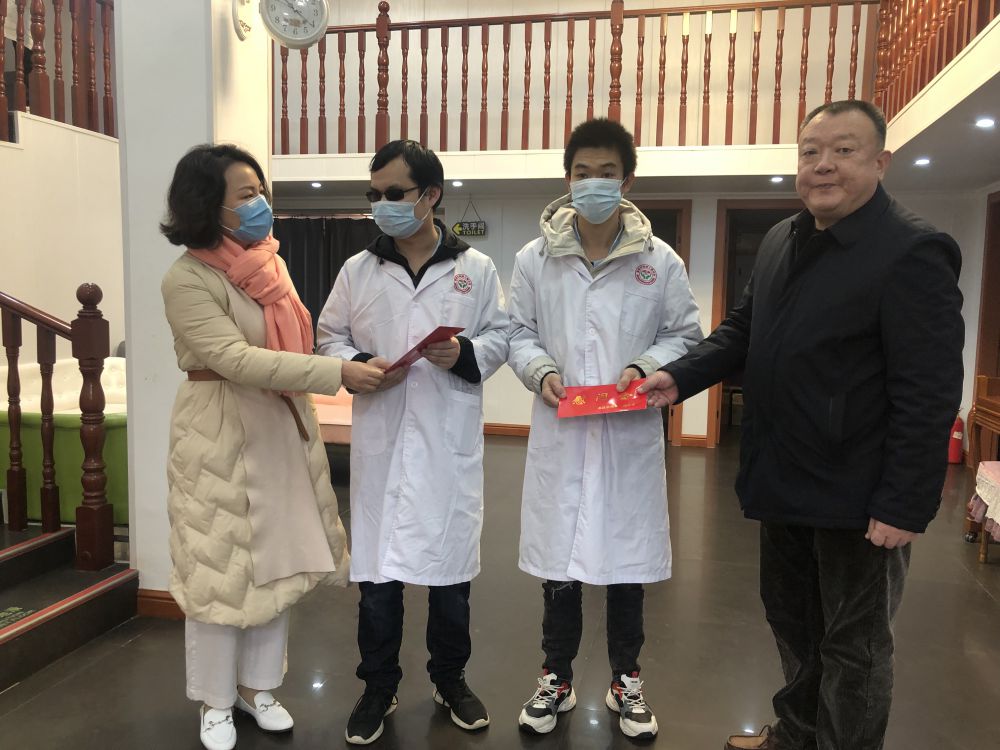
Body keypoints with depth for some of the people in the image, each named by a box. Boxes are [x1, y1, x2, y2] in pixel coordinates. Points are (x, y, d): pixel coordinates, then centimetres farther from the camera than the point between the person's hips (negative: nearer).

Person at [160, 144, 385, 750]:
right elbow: (237, 360, -25)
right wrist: (337, 373, -30)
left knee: (278, 560, 13)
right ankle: (216, 701, 26)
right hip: (221, 435, -6)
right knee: (222, 567, 6)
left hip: (284, 427, 7)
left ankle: (258, 685, 32)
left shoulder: (271, 262, 7)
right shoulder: (189, 279, -15)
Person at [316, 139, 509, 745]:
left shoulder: (476, 268, 3)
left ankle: (451, 680, 34)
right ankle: (379, 687, 30)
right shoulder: (358, 270, 6)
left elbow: (502, 336, 5)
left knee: (451, 567, 12)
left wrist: (466, 354, -15)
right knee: (378, 568, 8)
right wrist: (361, 364, -11)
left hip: (450, 442, 0)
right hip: (381, 441, 1)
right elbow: (330, 337, 9)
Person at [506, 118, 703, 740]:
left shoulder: (661, 261, -1)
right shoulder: (534, 258, 1)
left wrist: (645, 368, -14)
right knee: (558, 553, 11)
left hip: (631, 432, 0)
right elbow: (518, 332, 7)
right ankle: (557, 677, 31)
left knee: (627, 555, 12)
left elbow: (685, 335, 4)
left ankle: (626, 680, 33)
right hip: (560, 431, 1)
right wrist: (542, 371, -12)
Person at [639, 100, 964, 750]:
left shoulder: (914, 251, -17)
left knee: (853, 645, 12)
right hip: (785, 481, 8)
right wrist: (680, 377, -2)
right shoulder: (780, 241, 8)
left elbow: (928, 394, -20)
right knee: (792, 622, 24)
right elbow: (743, 330, 14)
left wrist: (906, 506, -22)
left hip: (858, 497, -8)